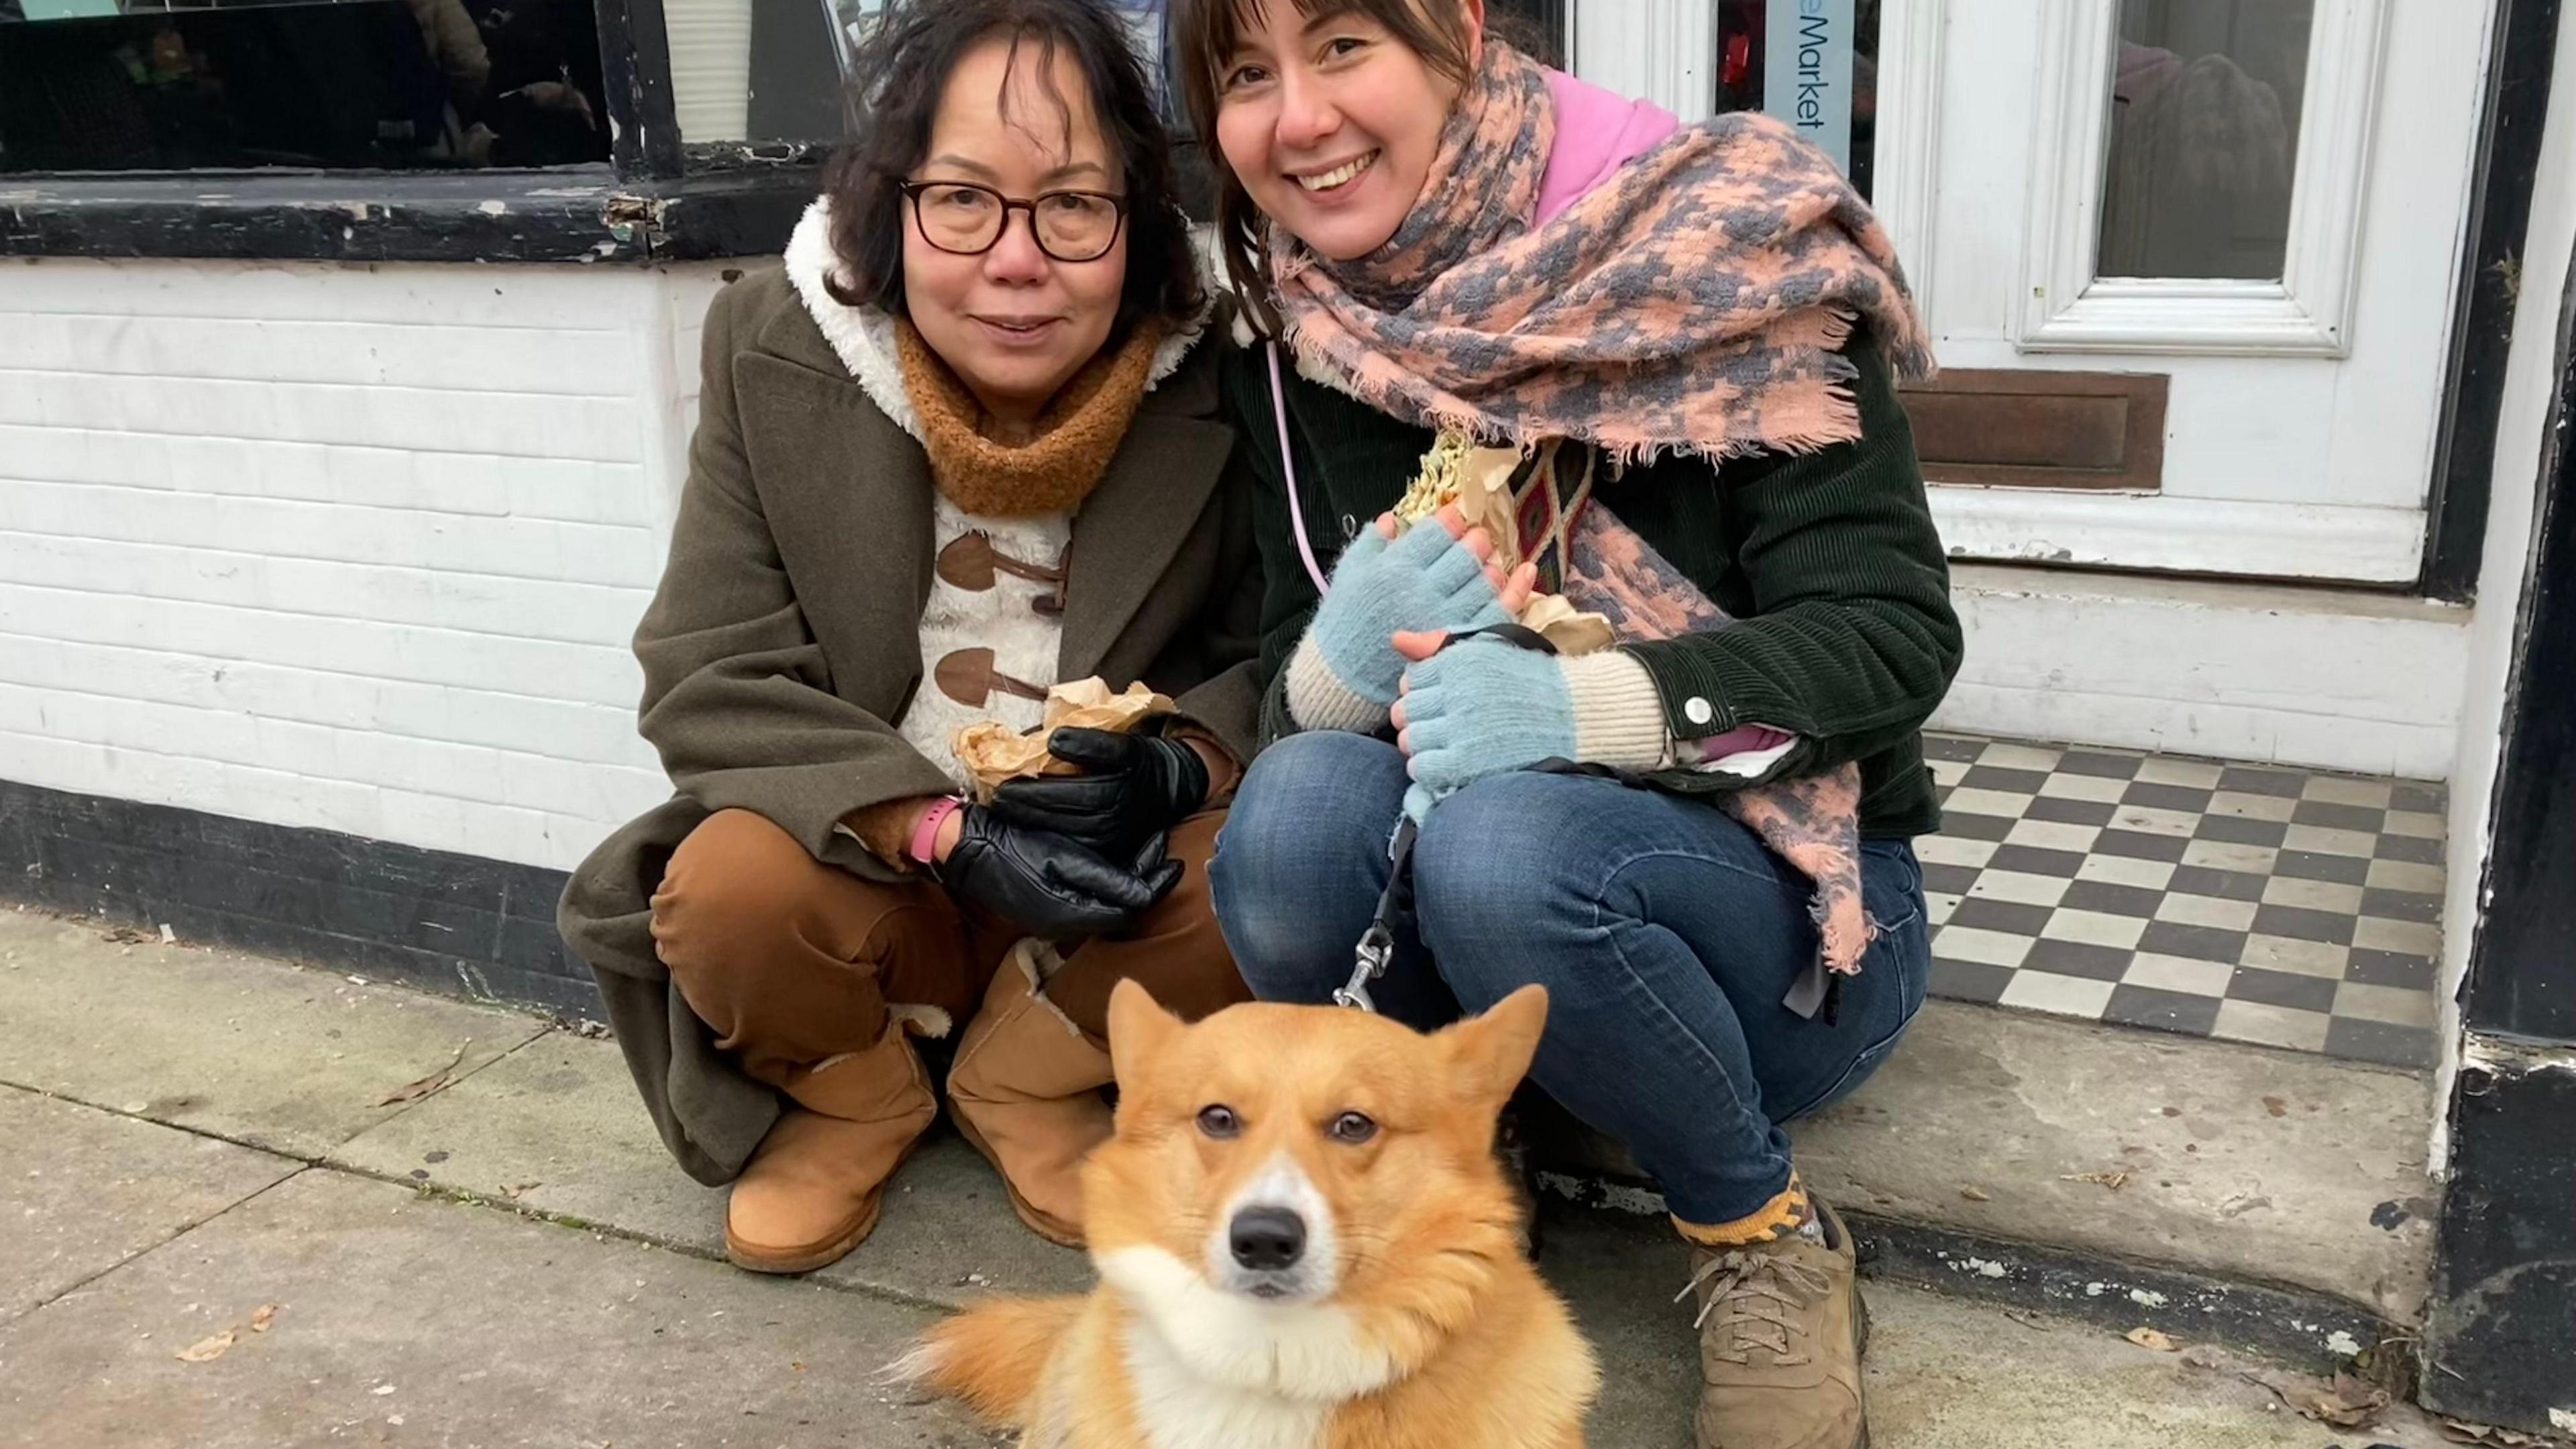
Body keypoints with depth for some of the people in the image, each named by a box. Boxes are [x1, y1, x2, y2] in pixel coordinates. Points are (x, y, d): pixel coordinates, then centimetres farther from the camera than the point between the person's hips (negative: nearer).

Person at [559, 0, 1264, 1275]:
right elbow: (713, 683, -13)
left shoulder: (1211, 372, -14)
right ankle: (854, 1102, 6)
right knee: (730, 889, -31)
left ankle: (1028, 1083, 4)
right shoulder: (773, 350, -11)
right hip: (865, 867, 0)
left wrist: (1173, 770, -28)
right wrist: (947, 833, -27)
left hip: (1103, 890, 1)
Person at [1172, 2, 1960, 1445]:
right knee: (1296, 810, -28)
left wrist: (1590, 704, -33)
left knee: (1502, 844, -34)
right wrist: (1343, 663, -24)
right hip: (1462, 907, 3)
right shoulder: (1295, 352, -1)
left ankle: (1771, 1235, -7)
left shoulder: (1721, 252, -14)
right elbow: (1288, 693, 1)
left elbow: (1894, 634, -17)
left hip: (1786, 894, -2)